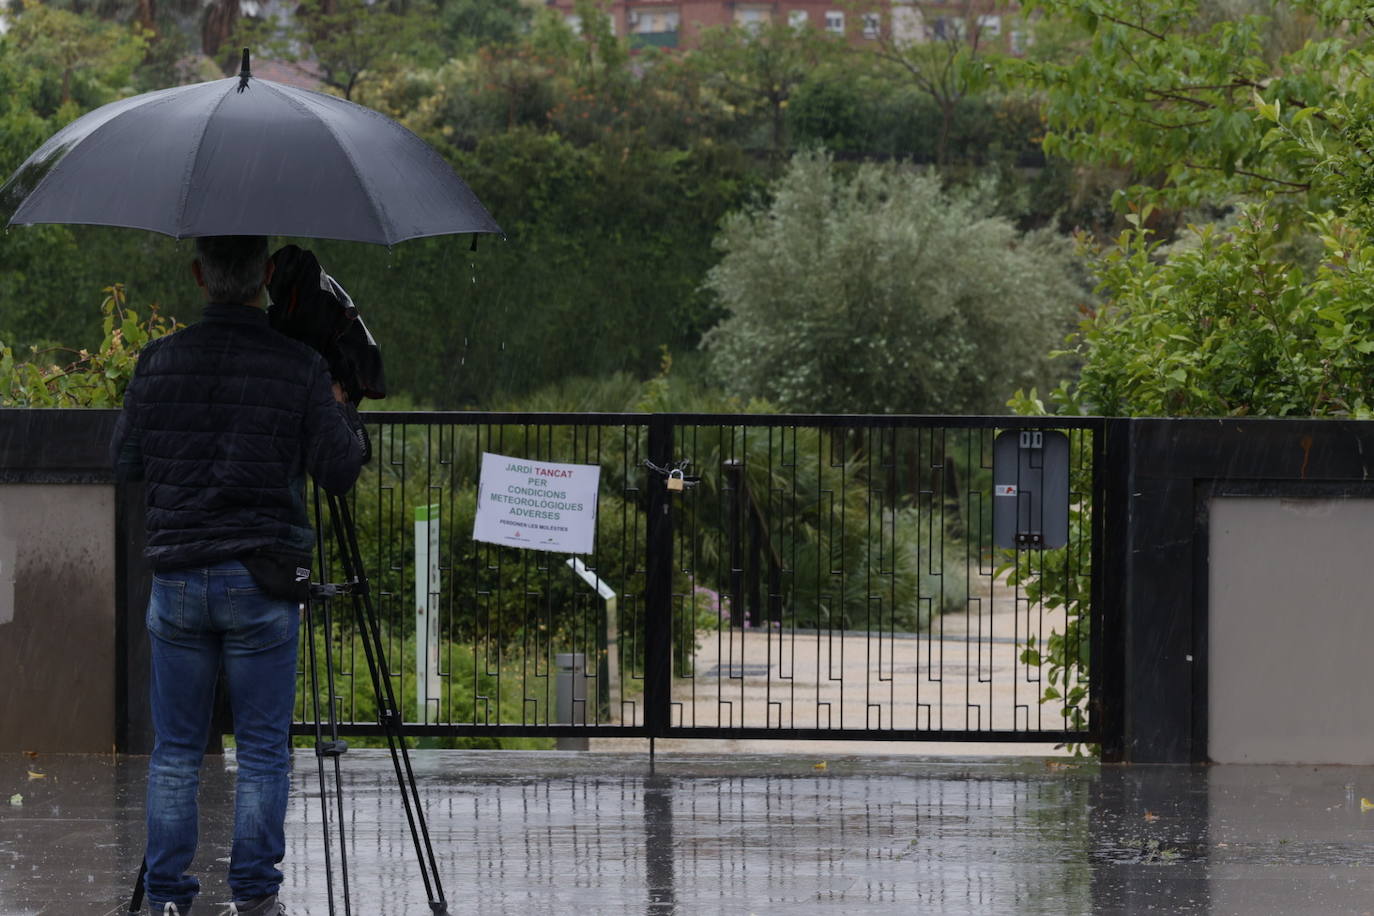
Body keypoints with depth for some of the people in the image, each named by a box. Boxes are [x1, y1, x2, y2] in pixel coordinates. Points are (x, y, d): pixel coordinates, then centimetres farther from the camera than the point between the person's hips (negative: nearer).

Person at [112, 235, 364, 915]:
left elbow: (125, 464, 8)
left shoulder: (158, 362, 0)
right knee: (262, 749, 5)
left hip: (175, 576, 2)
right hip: (261, 579, -2)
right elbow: (340, 472, -4)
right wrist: (338, 411, 14)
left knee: (176, 750, 9)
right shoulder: (299, 368, -7)